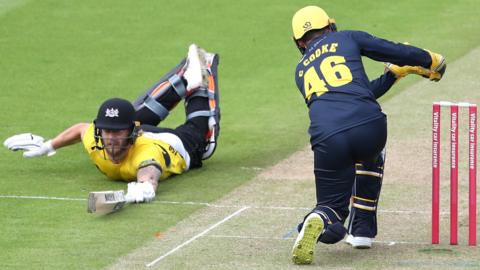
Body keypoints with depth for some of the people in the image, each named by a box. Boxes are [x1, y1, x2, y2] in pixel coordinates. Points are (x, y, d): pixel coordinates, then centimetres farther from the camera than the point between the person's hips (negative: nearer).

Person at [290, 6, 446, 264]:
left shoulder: (301, 71, 30)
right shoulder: (348, 39, 20)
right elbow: (396, 52, 17)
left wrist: (394, 74, 44)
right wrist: (432, 62, 35)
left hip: (327, 140, 1)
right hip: (369, 126, -1)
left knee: (332, 205, 14)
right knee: (370, 156, 36)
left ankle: (316, 222, -23)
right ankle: (363, 229, 28)